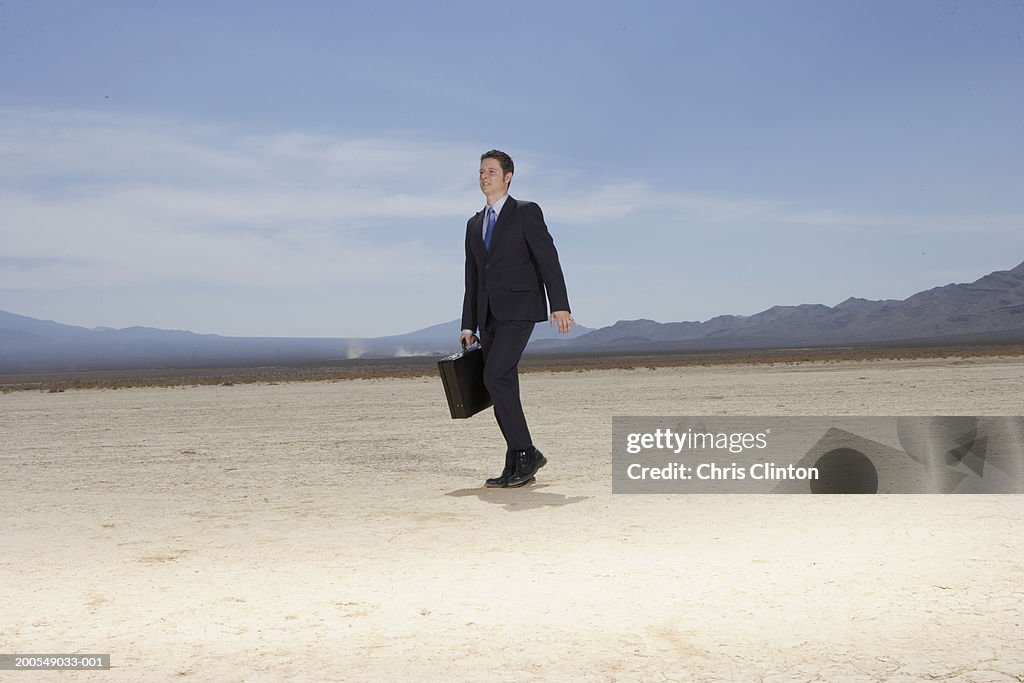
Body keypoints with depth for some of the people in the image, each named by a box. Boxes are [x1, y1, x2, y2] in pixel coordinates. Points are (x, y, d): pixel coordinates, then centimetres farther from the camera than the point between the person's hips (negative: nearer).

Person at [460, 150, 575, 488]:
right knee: (503, 385, 5)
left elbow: (548, 259, -8)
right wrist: (468, 326, 15)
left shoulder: (526, 212, 0)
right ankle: (516, 467, 9)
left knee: (495, 377, -19)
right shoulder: (475, 224, 19)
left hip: (518, 308, -7)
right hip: (489, 315, 7)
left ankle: (526, 452, -8)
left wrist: (559, 305, -18)